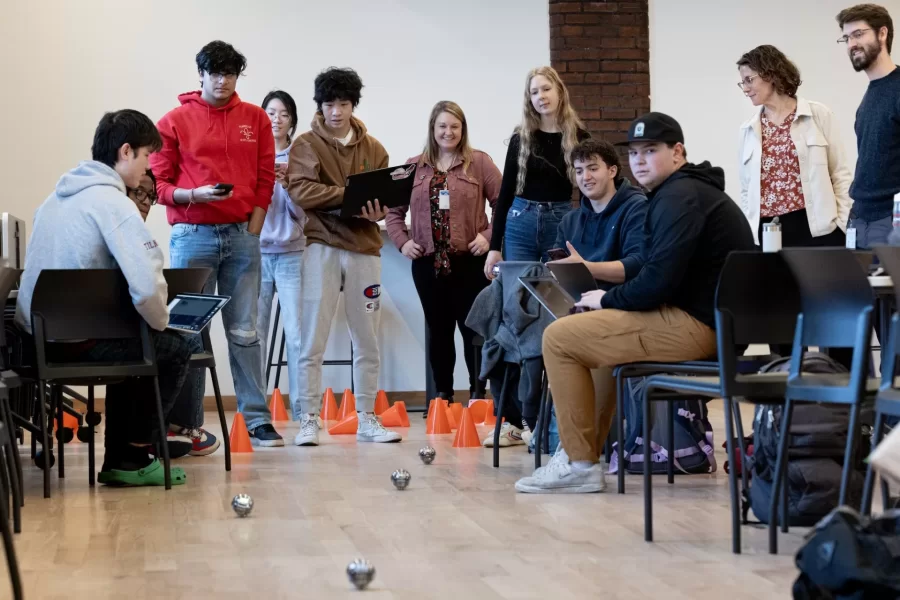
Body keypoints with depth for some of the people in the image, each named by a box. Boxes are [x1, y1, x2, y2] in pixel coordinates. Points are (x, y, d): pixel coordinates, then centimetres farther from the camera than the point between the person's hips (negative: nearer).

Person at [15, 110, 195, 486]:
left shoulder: (57, 196, 13)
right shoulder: (113, 202, -16)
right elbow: (147, 286, -27)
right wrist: (161, 323, -5)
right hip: (74, 341, -9)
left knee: (129, 341, 32)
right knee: (175, 348, 12)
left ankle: (117, 461, 30)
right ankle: (134, 458, 17)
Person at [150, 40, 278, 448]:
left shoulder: (256, 119, 10)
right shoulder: (175, 121, 2)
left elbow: (265, 179, 9)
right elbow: (159, 184, 0)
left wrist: (253, 229, 1)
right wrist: (194, 195, -18)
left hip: (242, 235, 2)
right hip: (192, 235, -2)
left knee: (245, 332, 3)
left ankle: (257, 420, 5)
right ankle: (188, 424, 5)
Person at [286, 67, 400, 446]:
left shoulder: (373, 149, 12)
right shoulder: (306, 145, 1)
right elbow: (300, 190, -14)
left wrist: (376, 212, -16)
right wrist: (348, 193, -22)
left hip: (364, 247, 3)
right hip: (322, 247, -3)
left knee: (367, 341, 8)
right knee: (312, 339, -4)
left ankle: (367, 419, 17)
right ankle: (309, 420, 3)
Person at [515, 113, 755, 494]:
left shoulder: (679, 197, -13)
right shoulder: (691, 190, 21)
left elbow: (658, 281, -22)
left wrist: (608, 300, -6)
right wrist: (611, 298, 8)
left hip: (695, 325, -11)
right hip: (711, 320, 11)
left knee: (559, 338, -8)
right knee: (596, 327, 32)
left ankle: (580, 464, -3)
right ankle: (587, 447, 27)